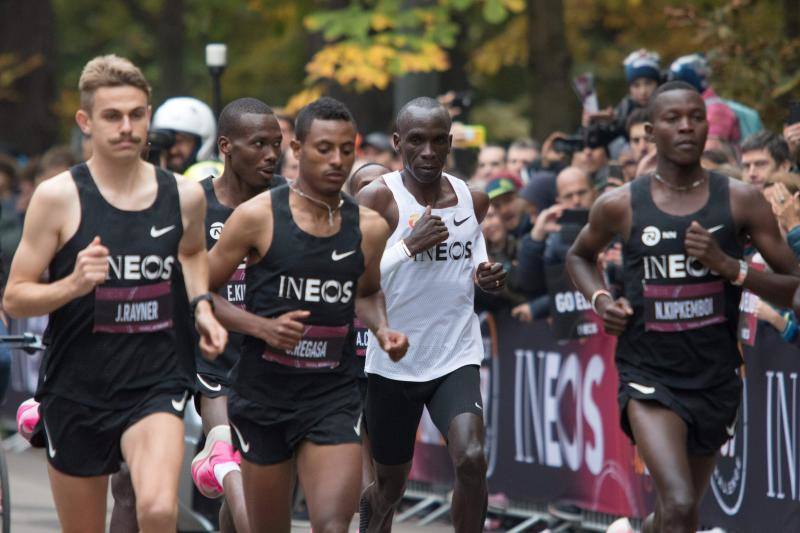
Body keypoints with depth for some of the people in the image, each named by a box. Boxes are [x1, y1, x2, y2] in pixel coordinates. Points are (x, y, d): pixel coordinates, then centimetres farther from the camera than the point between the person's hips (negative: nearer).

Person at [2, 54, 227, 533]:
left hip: (155, 387, 1)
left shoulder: (185, 196, 2)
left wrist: (202, 305, 10)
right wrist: (73, 285, -23)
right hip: (76, 390, -1)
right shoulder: (58, 197, -8)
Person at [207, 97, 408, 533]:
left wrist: (382, 329, 3)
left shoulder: (369, 228, 3)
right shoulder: (258, 216, -7)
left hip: (333, 398, 1)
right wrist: (262, 326, -16)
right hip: (263, 395, -1)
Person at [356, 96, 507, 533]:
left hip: (457, 356, 2)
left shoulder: (473, 200, 4)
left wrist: (486, 278, 1)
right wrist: (409, 245, -25)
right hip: (393, 361, -2)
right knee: (389, 487, 12)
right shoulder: (376, 199, -11)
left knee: (471, 460, -22)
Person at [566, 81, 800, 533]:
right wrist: (600, 299, -1)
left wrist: (727, 266, -19)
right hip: (650, 377, -3)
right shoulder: (621, 206, -3)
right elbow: (580, 256, 19)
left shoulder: (741, 201, -4)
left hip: (716, 380, 3)